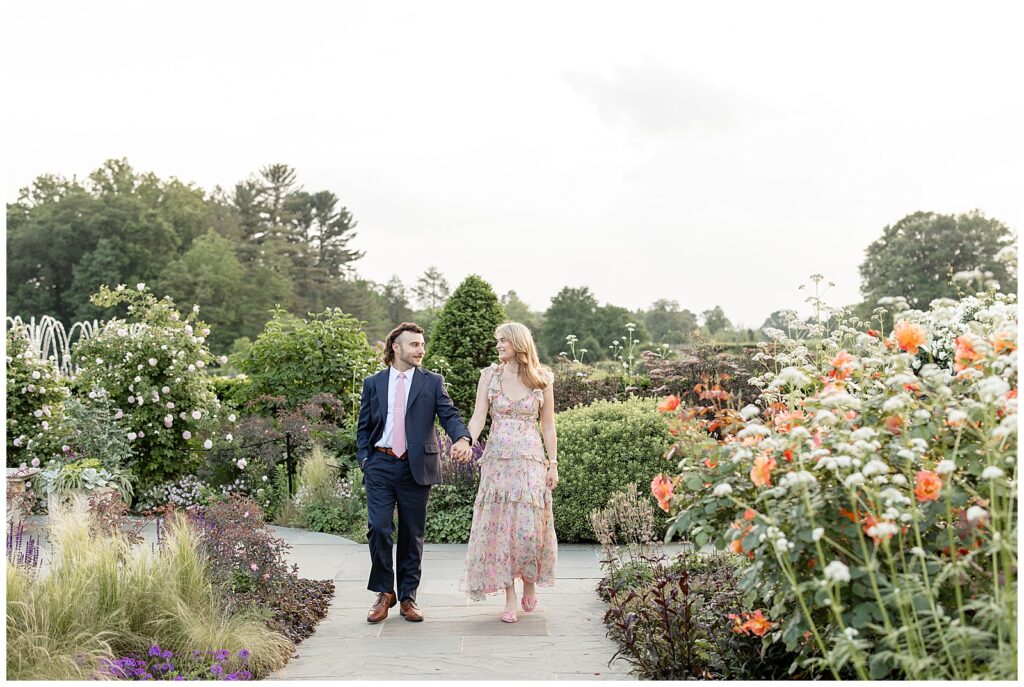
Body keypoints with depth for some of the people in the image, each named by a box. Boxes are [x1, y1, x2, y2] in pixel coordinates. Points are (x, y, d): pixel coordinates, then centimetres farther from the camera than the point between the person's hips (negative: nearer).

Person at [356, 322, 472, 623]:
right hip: (380, 466, 0)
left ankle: (408, 597, 18)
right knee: (378, 528, -8)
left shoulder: (432, 382, 6)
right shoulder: (373, 383, 9)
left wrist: (462, 438, -25)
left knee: (412, 534, 6)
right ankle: (384, 593, 9)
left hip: (416, 467, 0)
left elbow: (449, 415, -5)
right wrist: (364, 459, 1)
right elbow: (364, 427, 14)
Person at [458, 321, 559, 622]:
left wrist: (553, 464, 3)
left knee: (529, 527, -5)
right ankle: (510, 599, 9)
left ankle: (530, 583, 23)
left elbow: (548, 425, 6)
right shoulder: (489, 375, 3)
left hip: (530, 461, -1)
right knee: (499, 527, 1)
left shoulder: (541, 379, 2)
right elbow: (478, 418, -3)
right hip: (497, 459, 1)